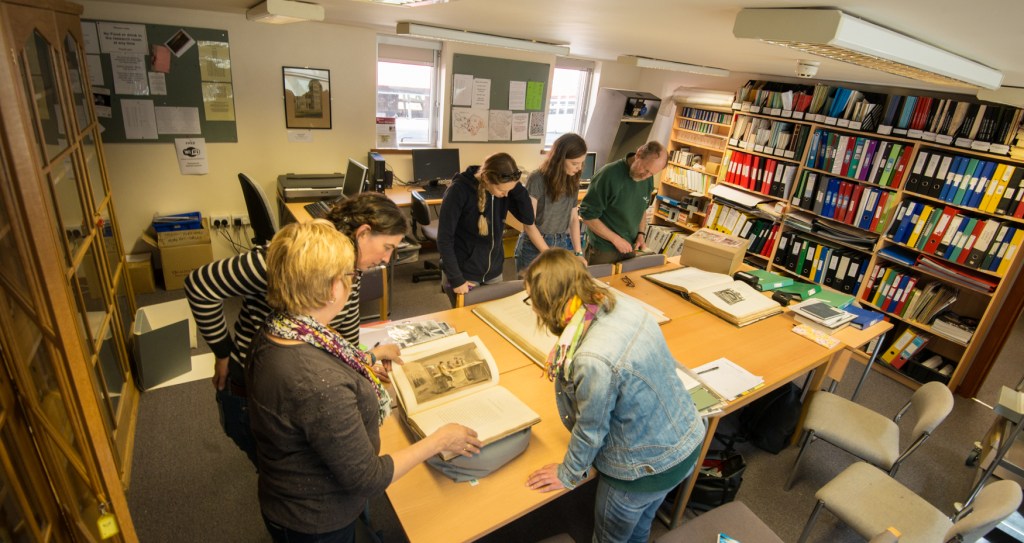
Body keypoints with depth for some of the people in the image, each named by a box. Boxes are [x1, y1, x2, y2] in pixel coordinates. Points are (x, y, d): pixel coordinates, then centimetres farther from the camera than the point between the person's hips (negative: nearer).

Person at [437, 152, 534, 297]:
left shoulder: (504, 191, -6)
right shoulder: (459, 191, -21)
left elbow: (529, 219, -8)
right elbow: (444, 239, -19)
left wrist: (516, 187, -19)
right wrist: (456, 279, -19)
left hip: (494, 272, 5)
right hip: (465, 273, -5)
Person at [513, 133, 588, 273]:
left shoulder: (573, 181, 1)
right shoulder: (537, 180, -16)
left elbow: (574, 218, 6)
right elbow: (529, 224, -16)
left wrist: (578, 253, -4)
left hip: (562, 245, 5)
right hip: (534, 247, -5)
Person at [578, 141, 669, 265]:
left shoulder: (648, 180, -3)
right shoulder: (609, 175, -22)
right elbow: (587, 215, -19)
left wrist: (640, 234, 0)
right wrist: (616, 239, -19)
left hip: (630, 249, 6)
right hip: (603, 251, -6)